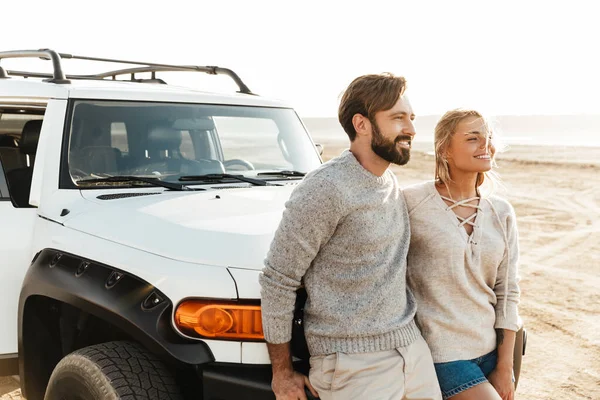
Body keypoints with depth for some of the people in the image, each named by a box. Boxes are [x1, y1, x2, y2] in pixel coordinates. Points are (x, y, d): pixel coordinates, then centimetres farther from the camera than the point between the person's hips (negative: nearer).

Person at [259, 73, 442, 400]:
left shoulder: (391, 184, 8)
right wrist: (282, 373, -9)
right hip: (355, 365, -7)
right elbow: (277, 280, -15)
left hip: (412, 347, 7)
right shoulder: (326, 189, -17)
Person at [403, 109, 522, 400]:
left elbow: (507, 293, 5)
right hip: (442, 354, -5)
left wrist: (504, 368, 3)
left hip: (491, 351, 5)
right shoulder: (411, 202, -11)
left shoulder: (502, 213, 3)